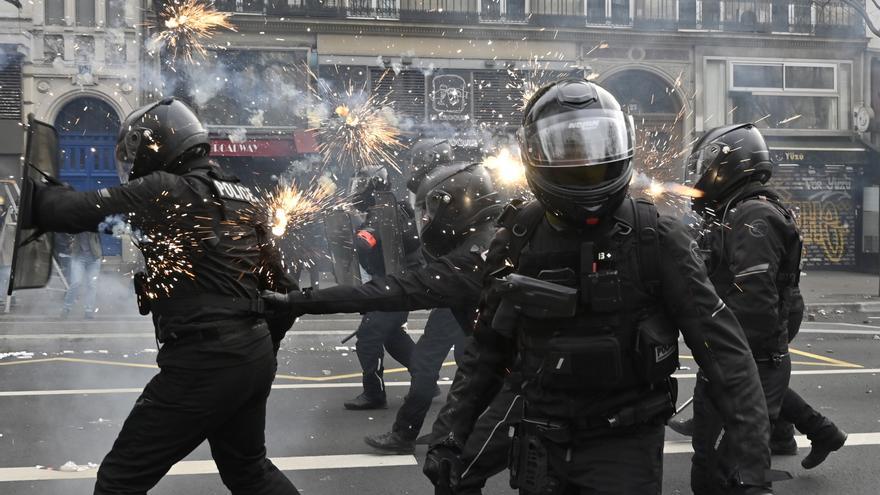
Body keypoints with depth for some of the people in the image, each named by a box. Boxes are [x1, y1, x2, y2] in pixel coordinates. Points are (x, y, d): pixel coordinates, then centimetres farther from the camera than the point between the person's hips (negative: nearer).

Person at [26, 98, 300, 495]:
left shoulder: (164, 190, -10)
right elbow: (279, 285, 16)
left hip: (203, 362, -8)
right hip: (256, 356, 8)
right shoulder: (241, 197, 12)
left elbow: (77, 211, -15)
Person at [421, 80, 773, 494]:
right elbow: (488, 348, 9)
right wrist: (451, 436, 6)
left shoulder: (656, 241, -12)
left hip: (625, 446, -3)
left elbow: (724, 350, -13)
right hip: (542, 445, 3)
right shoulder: (517, 243, -2)